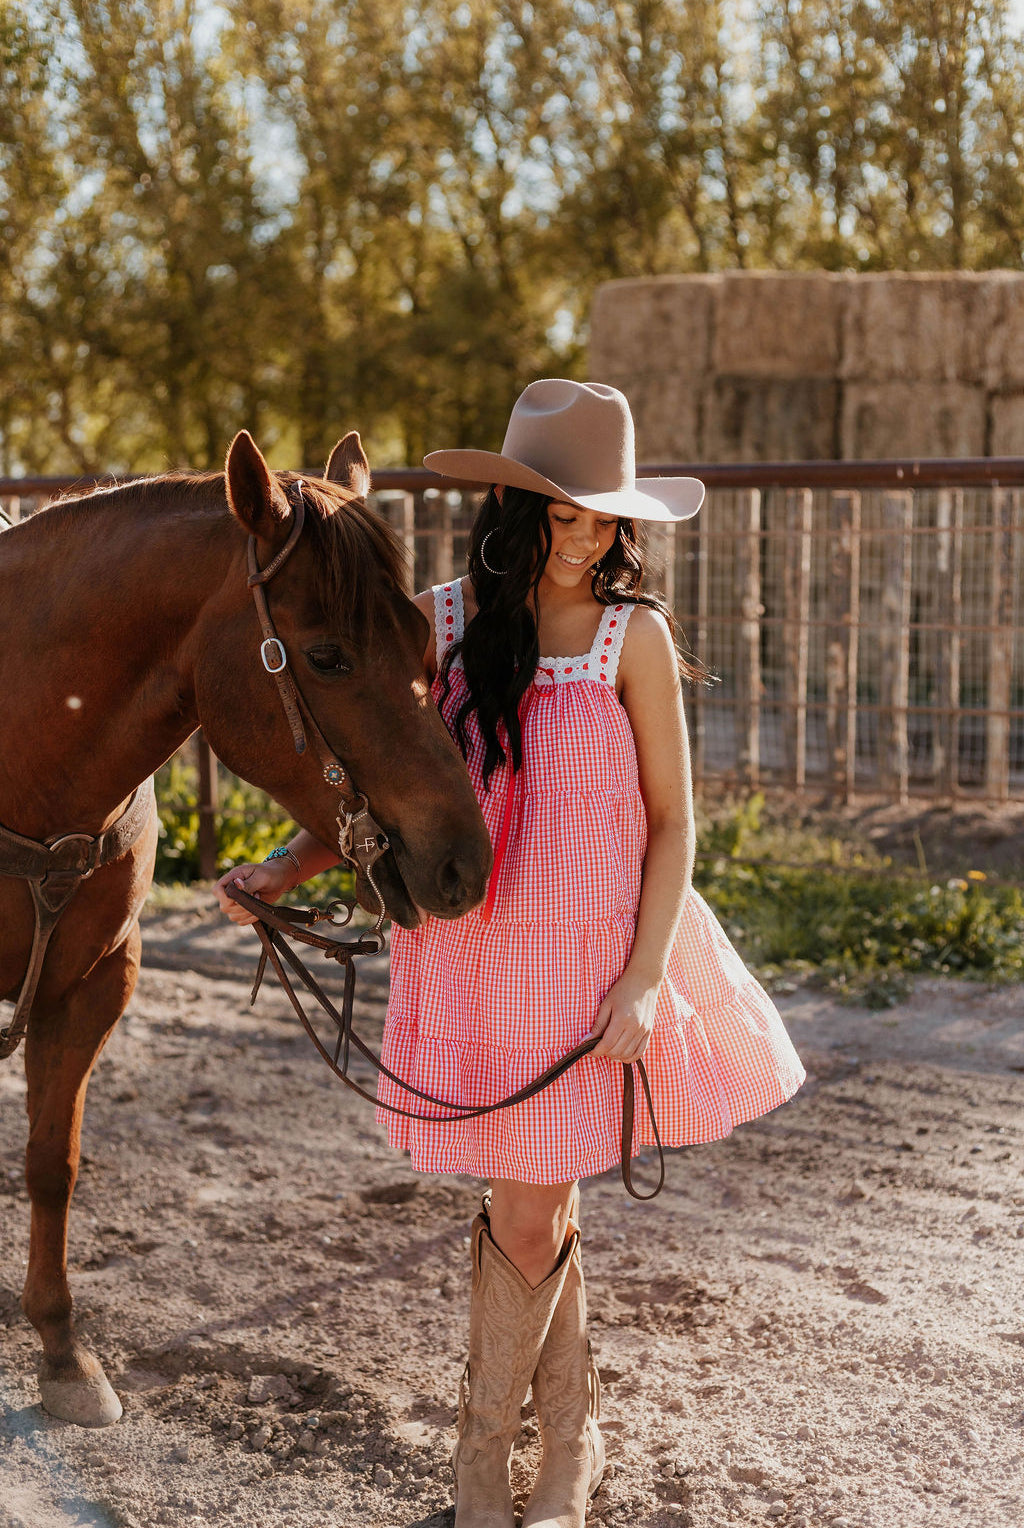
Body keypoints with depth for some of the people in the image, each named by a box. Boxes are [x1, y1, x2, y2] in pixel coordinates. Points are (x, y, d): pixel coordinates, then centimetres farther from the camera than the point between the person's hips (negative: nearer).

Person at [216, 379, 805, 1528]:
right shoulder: (440, 623, -1)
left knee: (529, 1216, 2)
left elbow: (670, 822, -4)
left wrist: (644, 981, -11)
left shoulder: (634, 634, -7)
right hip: (470, 949, 2)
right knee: (536, 1212, 12)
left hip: (592, 955, -2)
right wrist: (287, 867, -8)